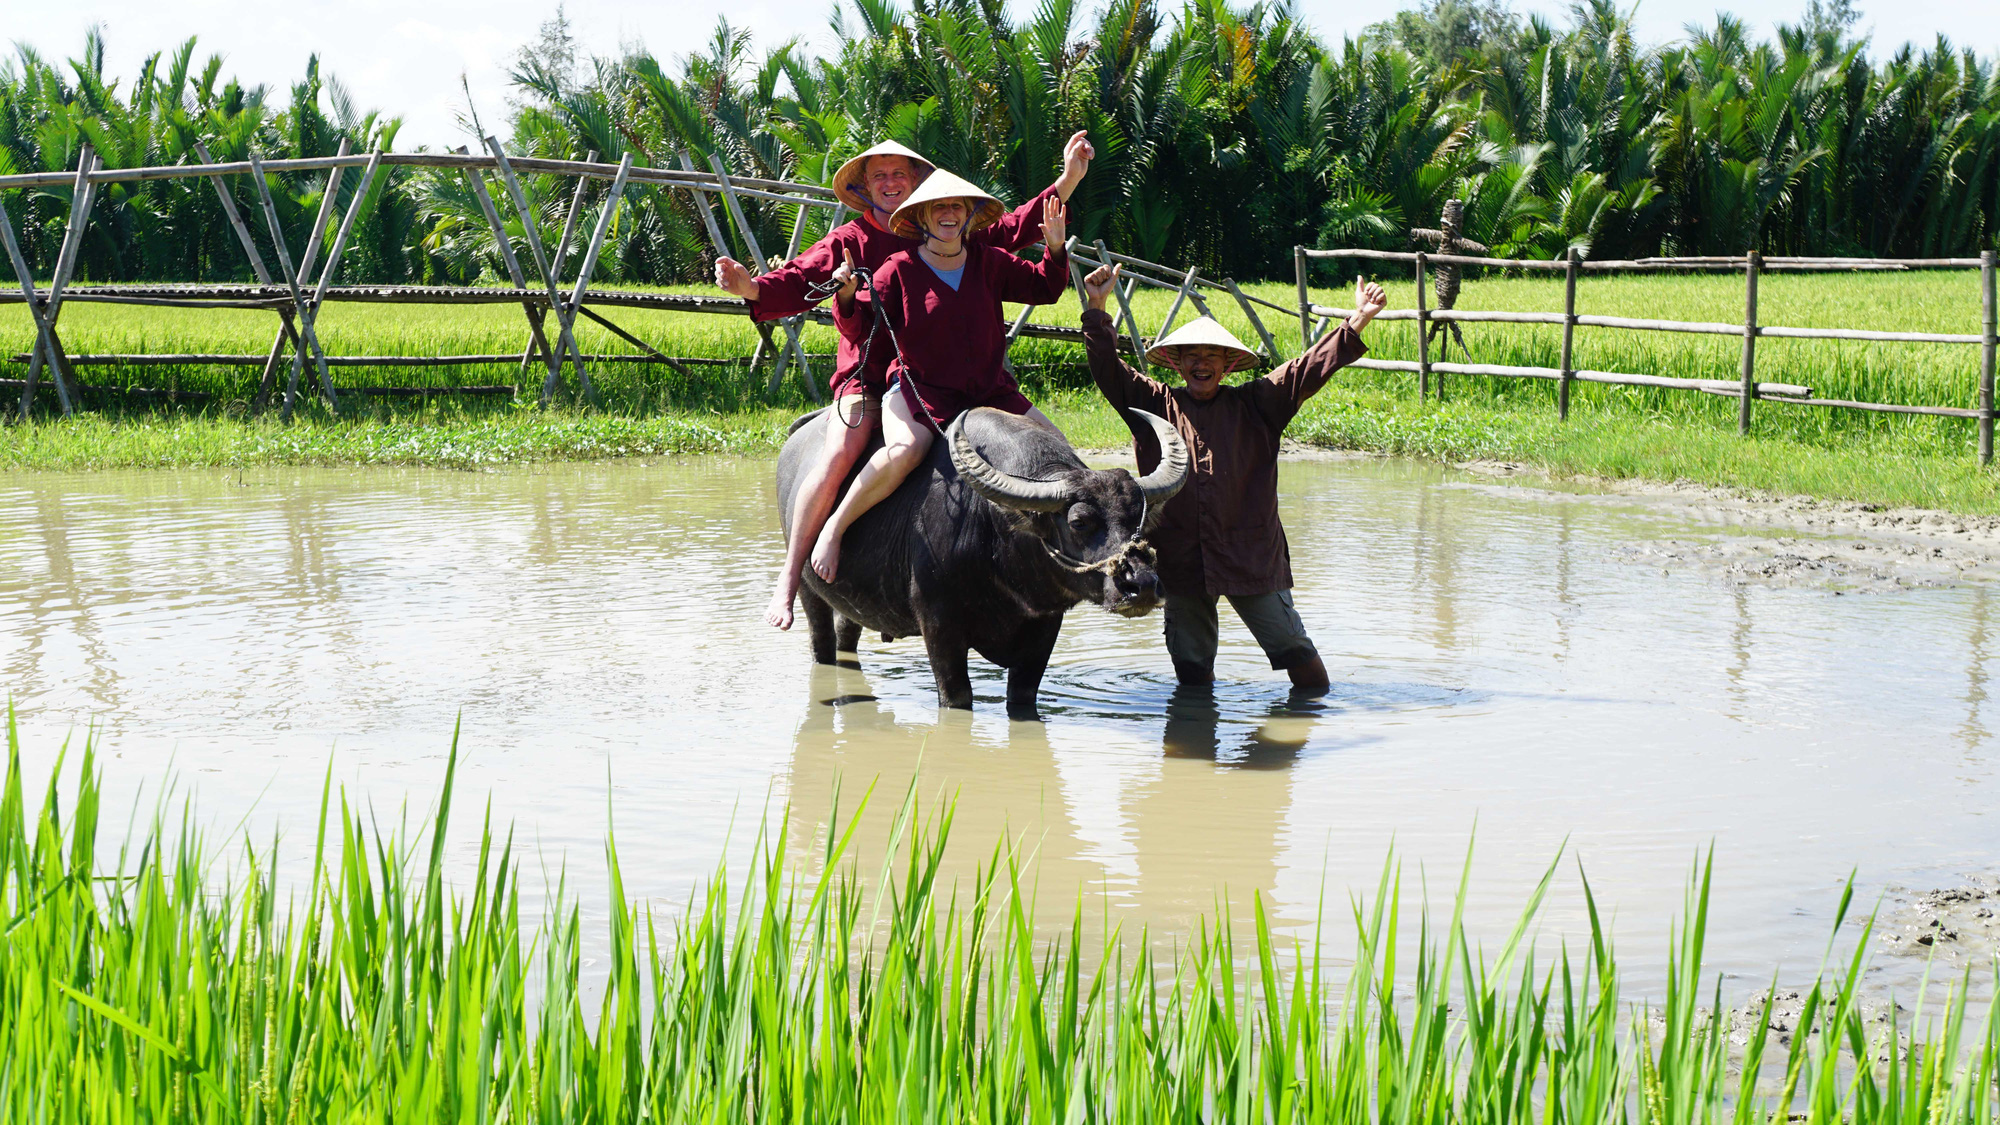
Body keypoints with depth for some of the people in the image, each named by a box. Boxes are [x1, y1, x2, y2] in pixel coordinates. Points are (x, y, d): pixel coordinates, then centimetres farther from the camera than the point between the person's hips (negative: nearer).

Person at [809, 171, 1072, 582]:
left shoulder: (990, 263, 9)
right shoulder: (899, 270, -3)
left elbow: (1044, 288, 12)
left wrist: (1055, 249, -6)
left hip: (989, 390, 5)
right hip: (918, 390, -5)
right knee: (905, 451, -35)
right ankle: (832, 529, -20)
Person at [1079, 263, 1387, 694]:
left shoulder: (1254, 405, 6)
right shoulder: (1155, 404, 8)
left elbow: (1307, 371, -1)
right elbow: (1109, 370, 4)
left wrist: (1357, 323, -12)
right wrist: (1097, 309, -7)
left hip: (1252, 557, -1)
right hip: (1180, 558, 1)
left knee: (1291, 646, 0)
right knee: (1191, 665, 10)